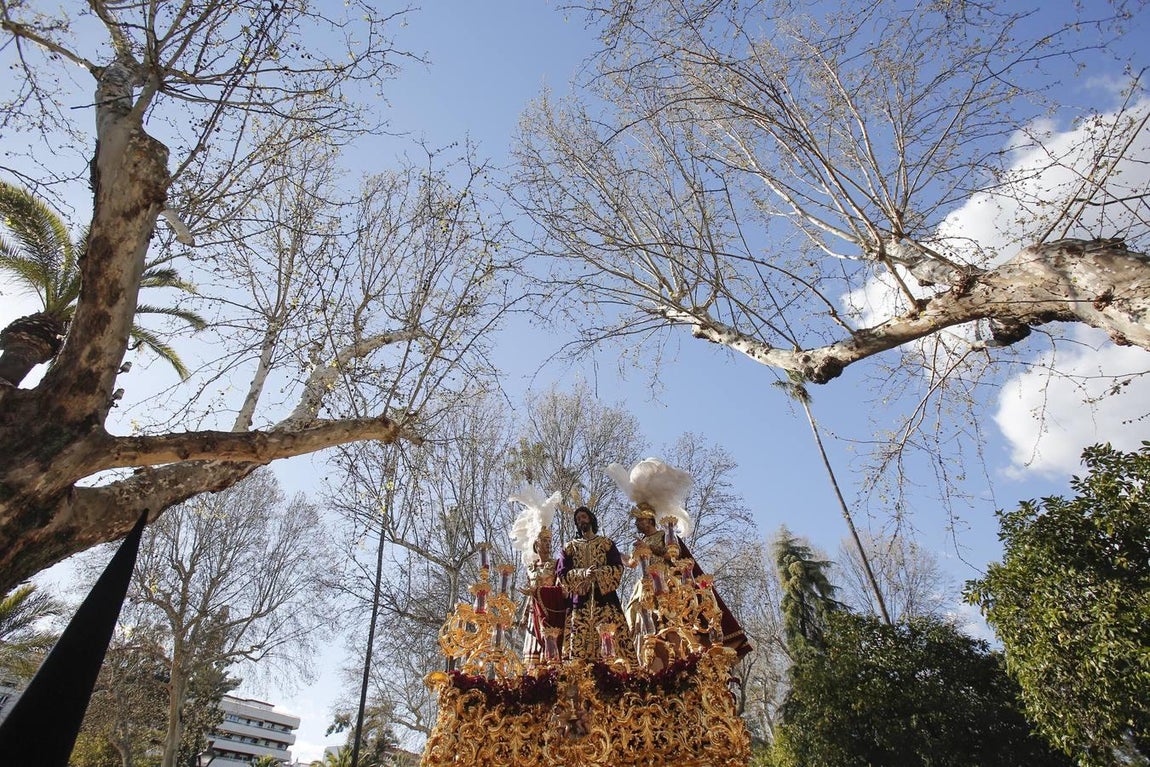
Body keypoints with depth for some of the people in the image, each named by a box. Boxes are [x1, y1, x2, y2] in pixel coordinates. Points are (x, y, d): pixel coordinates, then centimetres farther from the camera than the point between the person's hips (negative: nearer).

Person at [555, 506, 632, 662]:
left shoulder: (607, 543, 13)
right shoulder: (569, 547, 16)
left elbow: (618, 567, 2)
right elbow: (561, 574, 4)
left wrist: (598, 573, -16)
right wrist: (582, 573, -13)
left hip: (604, 598, -1)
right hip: (579, 601, 1)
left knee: (610, 639, -12)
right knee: (578, 642, -8)